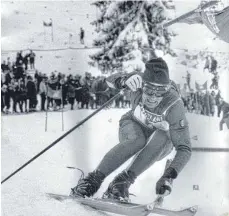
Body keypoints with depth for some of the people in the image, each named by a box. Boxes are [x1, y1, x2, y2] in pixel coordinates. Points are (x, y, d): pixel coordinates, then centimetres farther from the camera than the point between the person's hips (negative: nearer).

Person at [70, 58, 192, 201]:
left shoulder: (175, 105, -34)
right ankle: (93, 179, -28)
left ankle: (123, 181, -30)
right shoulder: (140, 82, -28)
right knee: (136, 139, -34)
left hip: (159, 147, 0)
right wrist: (125, 79, -49)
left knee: (162, 136, -34)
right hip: (133, 127, 1)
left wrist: (169, 176, -49)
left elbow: (184, 149, -33)